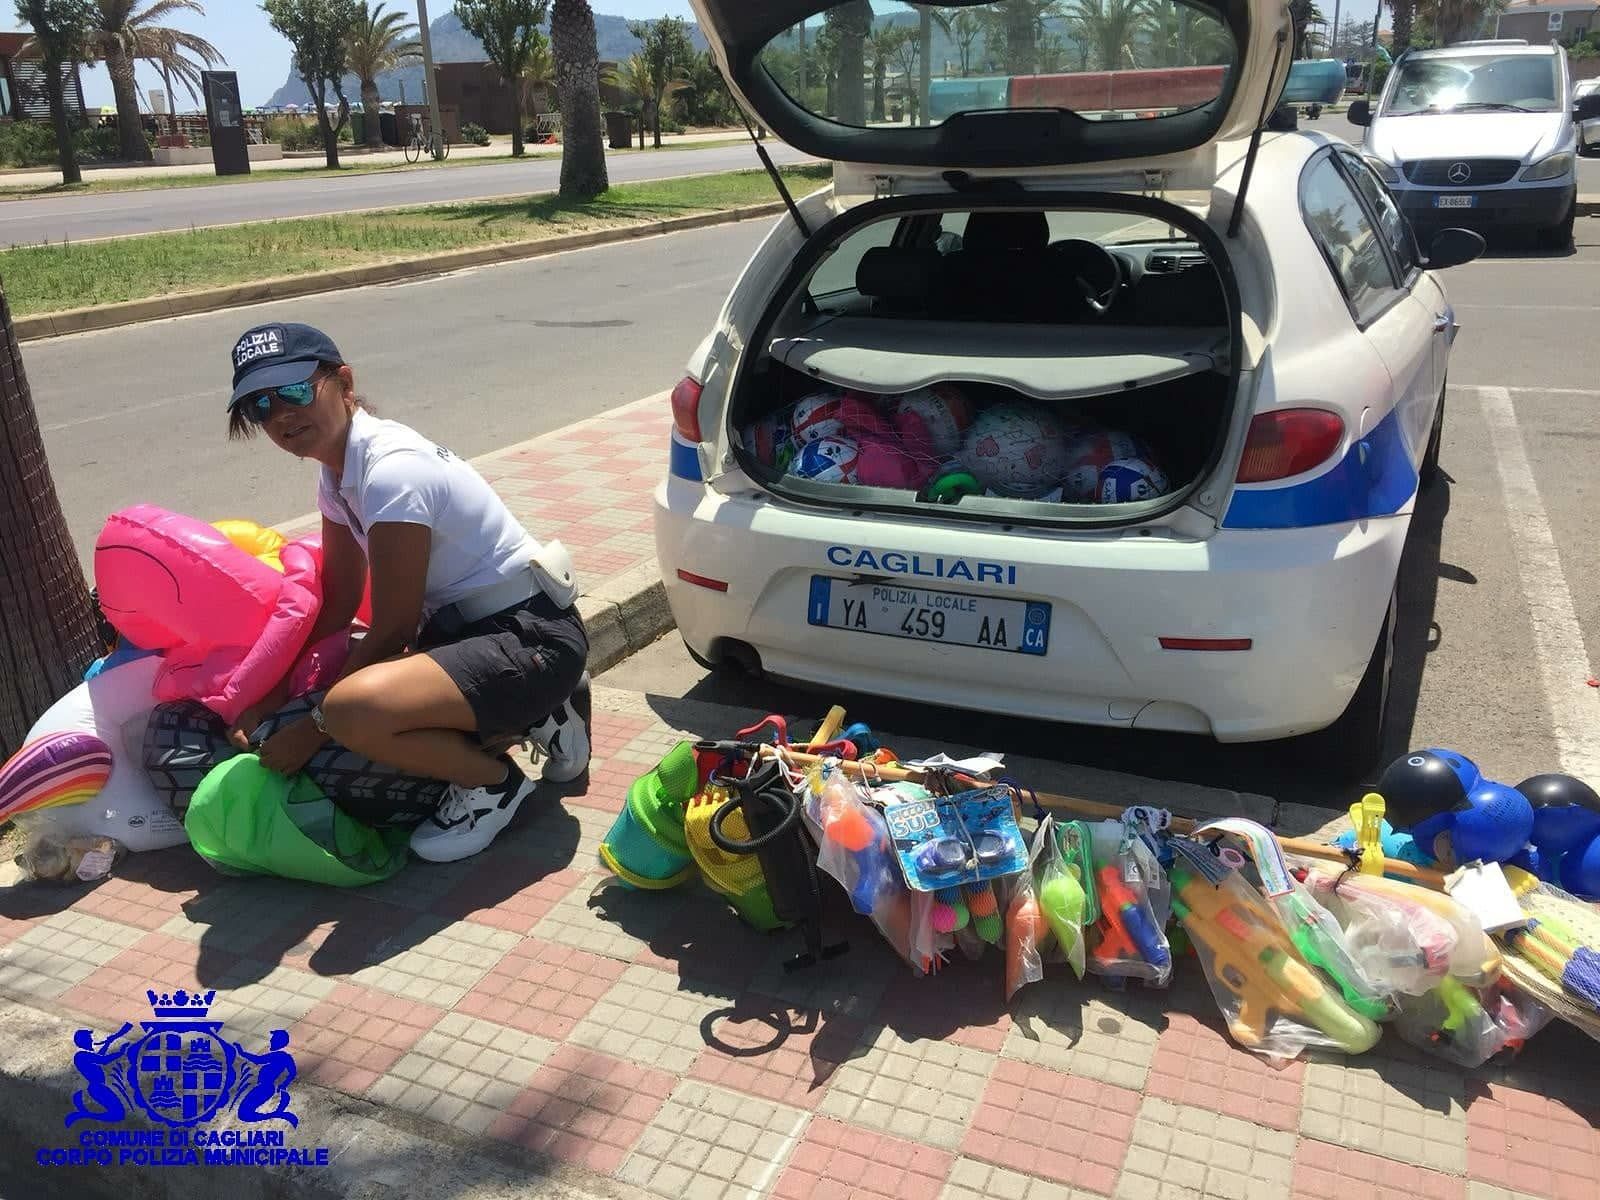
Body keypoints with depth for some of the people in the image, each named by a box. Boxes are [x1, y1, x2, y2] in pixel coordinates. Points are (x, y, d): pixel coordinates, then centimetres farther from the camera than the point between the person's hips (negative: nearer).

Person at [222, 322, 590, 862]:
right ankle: (532, 715, 17)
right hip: (463, 625, 10)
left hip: (532, 637, -10)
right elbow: (337, 603, 12)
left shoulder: (391, 469, -22)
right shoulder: (338, 473, 7)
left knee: (353, 709, -32)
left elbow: (392, 629, -18)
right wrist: (271, 696, 3)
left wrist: (312, 729, -11)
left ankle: (492, 781, -3)